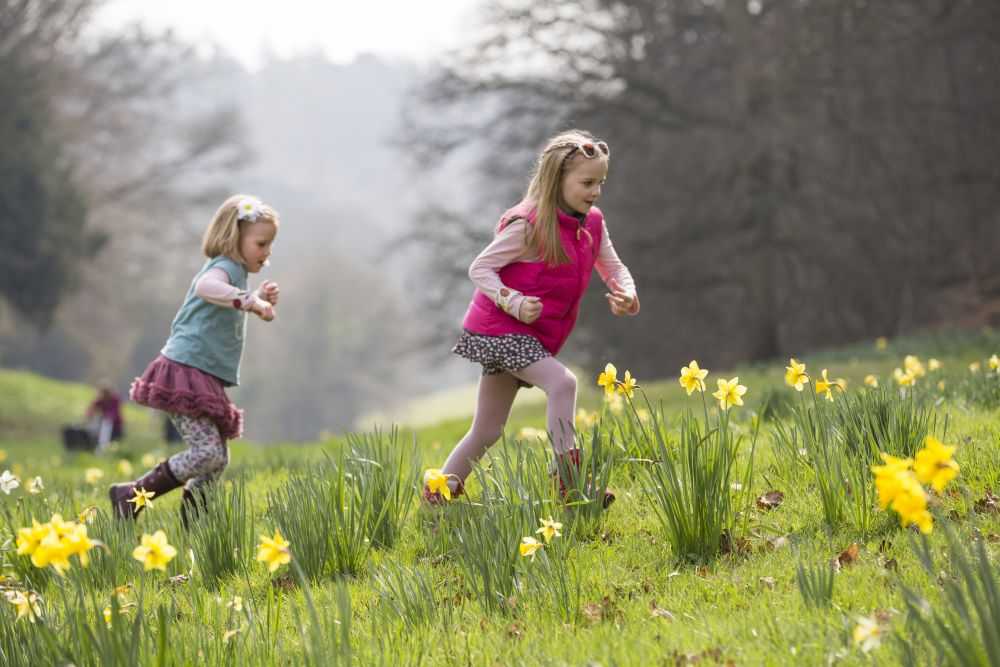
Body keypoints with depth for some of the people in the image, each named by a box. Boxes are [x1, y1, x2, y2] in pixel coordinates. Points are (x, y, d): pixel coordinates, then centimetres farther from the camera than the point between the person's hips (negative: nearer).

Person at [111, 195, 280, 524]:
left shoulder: (234, 274, 21)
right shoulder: (225, 267, -10)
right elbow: (206, 287, -35)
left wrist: (258, 300, 23)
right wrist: (249, 300, -41)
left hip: (203, 381, 10)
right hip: (185, 375, -10)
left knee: (217, 459, 9)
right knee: (208, 452, -19)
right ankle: (131, 496, -13)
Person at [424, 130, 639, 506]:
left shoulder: (592, 224, 2)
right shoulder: (528, 224, -20)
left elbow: (613, 267, 11)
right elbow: (480, 268, -16)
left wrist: (626, 295, -12)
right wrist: (515, 303, -30)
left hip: (532, 335, 8)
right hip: (498, 329, -8)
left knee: (487, 432, 13)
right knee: (562, 383, -26)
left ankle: (439, 490, 26)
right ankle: (569, 480, -21)